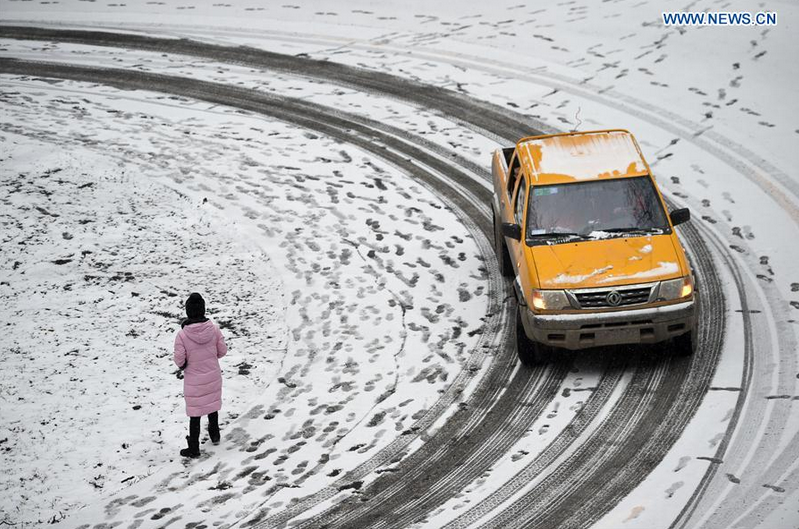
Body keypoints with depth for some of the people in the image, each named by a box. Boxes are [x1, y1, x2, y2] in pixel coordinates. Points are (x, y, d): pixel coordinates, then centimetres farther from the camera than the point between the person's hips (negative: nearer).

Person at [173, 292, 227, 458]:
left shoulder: (182, 335, -24)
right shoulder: (214, 329, -15)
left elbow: (179, 361, -16)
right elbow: (222, 351, -4)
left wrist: (184, 366, 6)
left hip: (194, 382, -3)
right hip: (213, 378, 3)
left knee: (195, 414, 9)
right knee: (212, 405, 26)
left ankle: (193, 448, 18)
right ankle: (214, 434, 47)